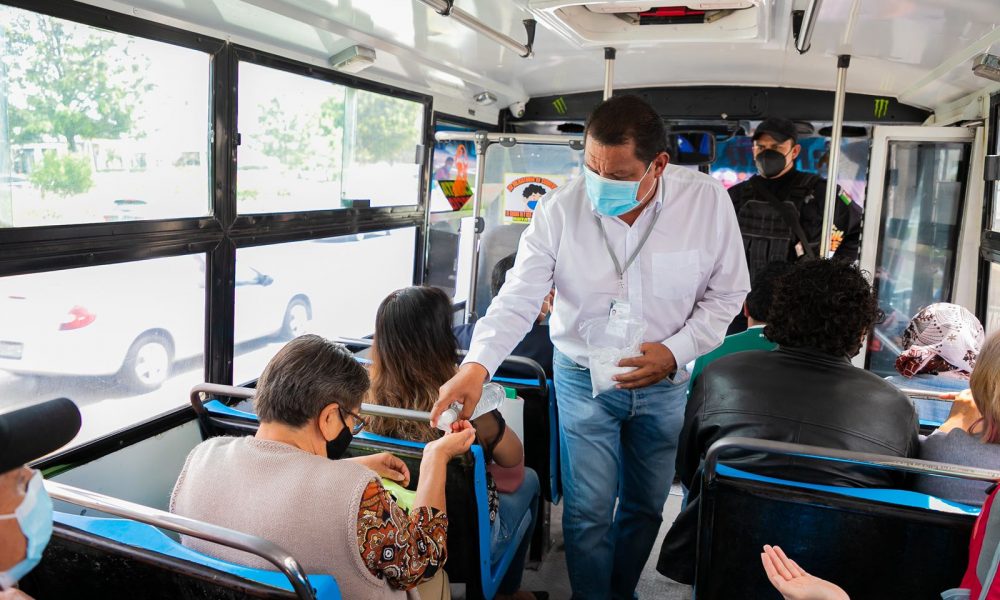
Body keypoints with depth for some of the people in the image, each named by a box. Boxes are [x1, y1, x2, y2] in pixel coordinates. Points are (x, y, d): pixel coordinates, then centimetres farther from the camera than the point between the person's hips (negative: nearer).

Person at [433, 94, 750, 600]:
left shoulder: (708, 200, -16)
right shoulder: (560, 209, -18)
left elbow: (725, 295, -5)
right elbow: (518, 298, -17)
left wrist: (674, 351, -19)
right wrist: (478, 364, -33)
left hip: (664, 382, 2)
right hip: (583, 379, -2)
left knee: (646, 503, 19)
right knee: (589, 511, 3)